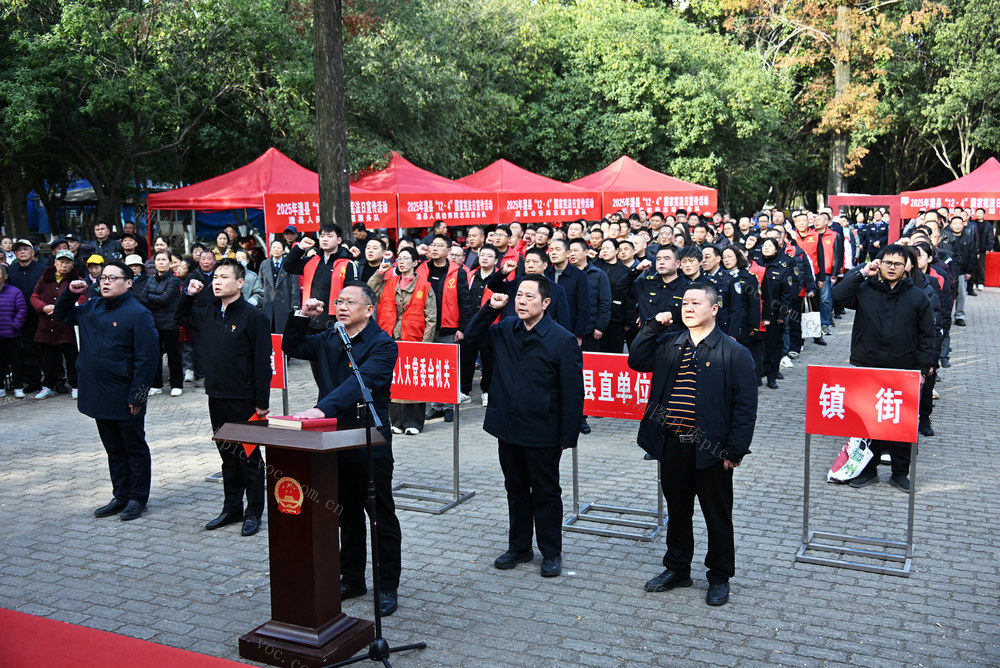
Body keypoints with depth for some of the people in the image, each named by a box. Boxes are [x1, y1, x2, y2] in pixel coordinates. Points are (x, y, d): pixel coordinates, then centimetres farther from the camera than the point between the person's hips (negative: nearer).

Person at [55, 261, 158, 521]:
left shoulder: (138, 314, -15)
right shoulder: (92, 308, 9)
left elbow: (147, 358, -18)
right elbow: (61, 315, 25)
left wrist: (137, 395, -19)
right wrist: (70, 293, 6)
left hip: (125, 399, -7)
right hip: (99, 396, 7)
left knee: (135, 448, 7)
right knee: (114, 448, 16)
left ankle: (138, 498, 17)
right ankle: (120, 496, 27)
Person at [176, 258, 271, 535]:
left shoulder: (253, 317, -11)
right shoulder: (209, 315, 9)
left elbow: (262, 362, -14)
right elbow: (182, 317, 30)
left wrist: (262, 402, -16)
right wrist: (188, 294, 11)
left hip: (244, 401, -7)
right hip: (216, 398, 7)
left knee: (249, 457, 4)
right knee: (227, 456, 15)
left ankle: (254, 512, 14)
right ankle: (232, 509, 26)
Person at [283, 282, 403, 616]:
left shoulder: (382, 344, -13)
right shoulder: (329, 340, 11)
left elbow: (361, 381, -28)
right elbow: (291, 347, 20)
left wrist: (323, 408, -40)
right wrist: (302, 316, 3)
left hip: (370, 444, -7)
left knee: (382, 519, 4)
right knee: (348, 516, 17)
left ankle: (388, 587, 15)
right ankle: (352, 579, 30)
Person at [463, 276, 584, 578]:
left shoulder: (563, 340, -13)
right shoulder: (505, 330, 4)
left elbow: (572, 392, -12)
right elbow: (473, 336, 17)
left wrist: (568, 436, -14)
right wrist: (490, 309, -1)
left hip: (542, 434, -5)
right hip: (508, 429, 5)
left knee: (545, 494, 9)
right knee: (516, 490, 18)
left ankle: (551, 553, 23)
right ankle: (519, 547, 32)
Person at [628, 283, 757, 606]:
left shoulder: (734, 352, -7)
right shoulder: (669, 345, 9)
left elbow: (745, 406, -9)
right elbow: (637, 361, 3)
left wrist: (735, 451, -14)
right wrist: (654, 326, -2)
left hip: (711, 451, -4)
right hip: (672, 447, 5)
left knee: (718, 517, 9)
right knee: (677, 512, 17)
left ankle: (719, 577, 24)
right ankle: (677, 568, 33)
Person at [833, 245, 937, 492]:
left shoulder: (918, 297, 4)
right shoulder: (864, 290, 4)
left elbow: (927, 336, 5)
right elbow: (839, 295, -13)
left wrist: (924, 369, -2)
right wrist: (861, 272, -10)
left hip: (903, 372, 0)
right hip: (866, 369, 0)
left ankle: (900, 473, 19)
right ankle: (868, 469, 18)